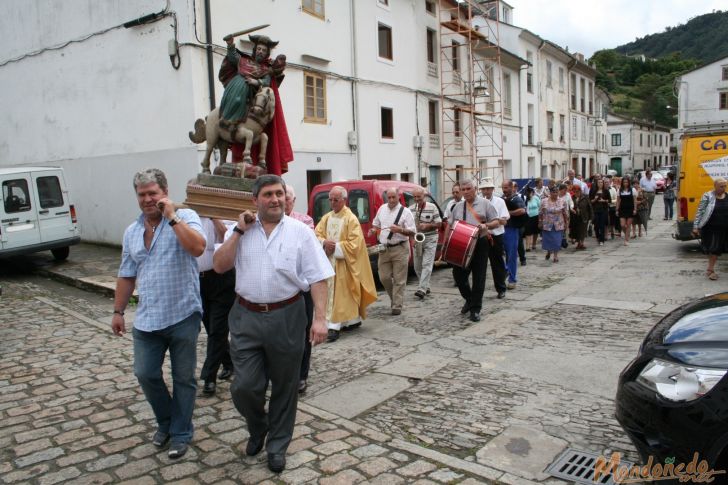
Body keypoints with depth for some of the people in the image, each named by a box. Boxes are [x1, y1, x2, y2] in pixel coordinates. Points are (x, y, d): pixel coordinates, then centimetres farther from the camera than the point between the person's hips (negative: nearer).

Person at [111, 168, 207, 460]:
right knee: (145, 374, 10)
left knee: (183, 378, 8)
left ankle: (180, 433, 26)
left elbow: (197, 247, -28)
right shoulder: (132, 232, 11)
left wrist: (171, 216, -23)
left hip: (183, 316, -5)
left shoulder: (185, 217, -8)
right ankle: (165, 422, 35)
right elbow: (126, 275, 17)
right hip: (147, 319, 5)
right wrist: (118, 311, 17)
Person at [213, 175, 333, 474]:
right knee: (244, 387, 1)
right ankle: (257, 428, 34)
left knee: (284, 387, 11)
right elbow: (219, 266, -3)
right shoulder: (239, 230, 6)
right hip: (246, 317, 2)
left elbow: (318, 278, -5)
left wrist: (320, 318, -14)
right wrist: (239, 231, -8)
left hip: (286, 317, -1)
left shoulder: (300, 232, -2)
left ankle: (277, 445, 33)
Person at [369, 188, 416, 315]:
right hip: (384, 248, 5)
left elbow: (412, 232, -7)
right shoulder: (382, 208, 8)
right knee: (384, 277, 6)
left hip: (400, 249, -4)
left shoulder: (405, 212, -7)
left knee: (399, 280, -1)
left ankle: (397, 306, 7)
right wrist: (373, 229, 0)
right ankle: (395, 299, 29)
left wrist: (400, 230, -24)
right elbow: (376, 223, 22)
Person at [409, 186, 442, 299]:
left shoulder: (432, 207, -5)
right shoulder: (411, 209, 4)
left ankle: (422, 289, -18)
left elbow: (439, 223, -2)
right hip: (416, 240, 4)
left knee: (427, 265, -13)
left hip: (430, 240, -4)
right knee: (417, 266, 9)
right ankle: (426, 287, 25)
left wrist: (427, 225, -19)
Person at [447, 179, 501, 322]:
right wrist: (445, 243, 8)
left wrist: (485, 225, -20)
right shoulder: (458, 206, 12)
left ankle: (475, 309, 11)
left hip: (480, 243, -3)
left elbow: (496, 222, 0)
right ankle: (469, 299, 30)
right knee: (458, 274, 4)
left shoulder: (484, 203, 1)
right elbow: (450, 226, 17)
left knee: (478, 277, 0)